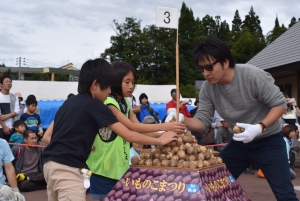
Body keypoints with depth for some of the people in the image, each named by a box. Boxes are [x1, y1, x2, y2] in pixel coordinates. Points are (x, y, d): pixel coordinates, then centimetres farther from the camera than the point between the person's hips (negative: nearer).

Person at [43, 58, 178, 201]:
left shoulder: (69, 102, 16)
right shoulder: (94, 105, -7)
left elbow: (48, 135, 17)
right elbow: (129, 136, -7)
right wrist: (160, 141, 4)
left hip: (51, 164, 9)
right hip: (68, 169, -9)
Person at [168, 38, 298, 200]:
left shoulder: (253, 76, -25)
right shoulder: (207, 88, -10)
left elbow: (280, 104, -17)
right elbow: (202, 121, -10)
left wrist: (260, 127, -32)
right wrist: (183, 120, -31)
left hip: (268, 141, -4)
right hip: (239, 143, 5)